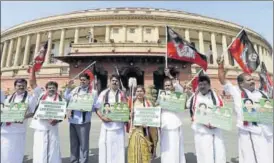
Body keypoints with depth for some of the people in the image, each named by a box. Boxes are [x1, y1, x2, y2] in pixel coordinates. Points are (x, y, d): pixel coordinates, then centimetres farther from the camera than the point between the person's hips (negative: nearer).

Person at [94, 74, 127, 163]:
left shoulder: (122, 94, 4)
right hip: (106, 123, 0)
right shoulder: (104, 93, 4)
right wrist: (102, 117, -12)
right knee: (105, 145, 3)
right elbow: (97, 108, 2)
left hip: (118, 124, 0)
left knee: (118, 146, 4)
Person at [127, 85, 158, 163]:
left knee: (145, 152, 7)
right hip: (135, 130, 1)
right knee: (134, 151, 6)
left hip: (145, 130, 0)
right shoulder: (132, 102, 2)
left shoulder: (148, 103, 1)